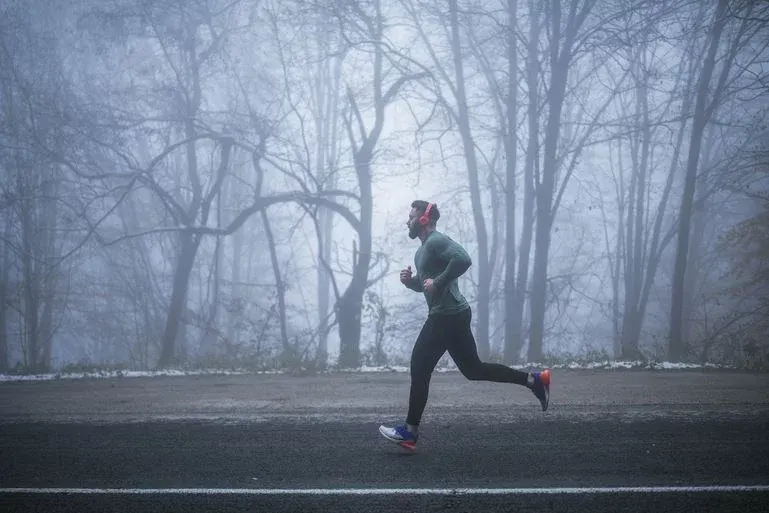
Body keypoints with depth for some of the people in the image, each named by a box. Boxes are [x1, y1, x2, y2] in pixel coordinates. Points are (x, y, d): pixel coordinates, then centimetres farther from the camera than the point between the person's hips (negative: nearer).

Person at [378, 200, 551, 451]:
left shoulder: (436, 241, -13)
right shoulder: (423, 249, 19)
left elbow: (463, 259, -30)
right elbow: (424, 285, 28)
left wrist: (437, 282, -25)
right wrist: (409, 280, 7)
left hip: (447, 315, -10)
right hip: (452, 315, 10)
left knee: (420, 368, -4)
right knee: (473, 369, 13)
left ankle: (410, 432, 1)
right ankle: (534, 379, 13)